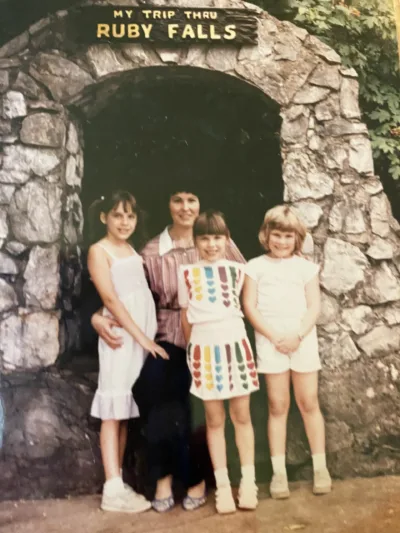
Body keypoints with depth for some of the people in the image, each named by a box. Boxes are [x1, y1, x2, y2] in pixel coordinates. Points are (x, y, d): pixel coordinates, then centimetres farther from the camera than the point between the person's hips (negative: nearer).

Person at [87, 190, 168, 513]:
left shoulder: (131, 249, 16)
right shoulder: (99, 251, -4)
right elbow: (110, 299, -13)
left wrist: (149, 335, 4)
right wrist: (142, 338, -15)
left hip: (143, 335, 7)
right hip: (121, 336, -7)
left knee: (126, 411, 10)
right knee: (113, 410, -3)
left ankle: (118, 483, 18)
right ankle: (113, 491, 3)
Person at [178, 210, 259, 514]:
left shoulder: (237, 270, 5)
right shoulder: (188, 273, 2)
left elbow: (240, 305, 12)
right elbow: (186, 316, 8)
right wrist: (191, 349, 10)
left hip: (235, 344, 1)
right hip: (205, 348, -1)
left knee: (242, 415, 7)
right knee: (214, 420, 7)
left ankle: (248, 482, 19)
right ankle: (223, 486, 16)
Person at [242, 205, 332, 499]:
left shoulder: (306, 266, 8)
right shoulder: (255, 266, 5)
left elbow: (314, 306, 2)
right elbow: (249, 306, -2)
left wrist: (298, 335, -13)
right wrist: (273, 336, -11)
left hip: (303, 339, 1)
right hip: (270, 341, -1)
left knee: (309, 402, 5)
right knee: (278, 406, 3)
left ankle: (320, 467, 17)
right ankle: (279, 472, 12)